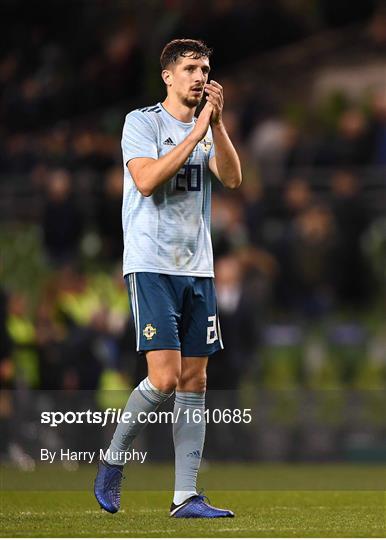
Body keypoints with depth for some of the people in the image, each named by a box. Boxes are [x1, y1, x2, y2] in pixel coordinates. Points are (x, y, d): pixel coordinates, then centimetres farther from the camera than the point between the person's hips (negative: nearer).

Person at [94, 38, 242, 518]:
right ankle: (113, 460, 7)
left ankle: (185, 496, 4)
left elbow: (232, 178, -1)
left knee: (194, 380, 2)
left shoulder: (207, 129, 14)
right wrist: (197, 131, -17)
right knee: (165, 378, -15)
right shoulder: (141, 122, -3)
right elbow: (146, 179, -18)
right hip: (151, 266, -6)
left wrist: (216, 123, -12)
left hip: (197, 268, 6)